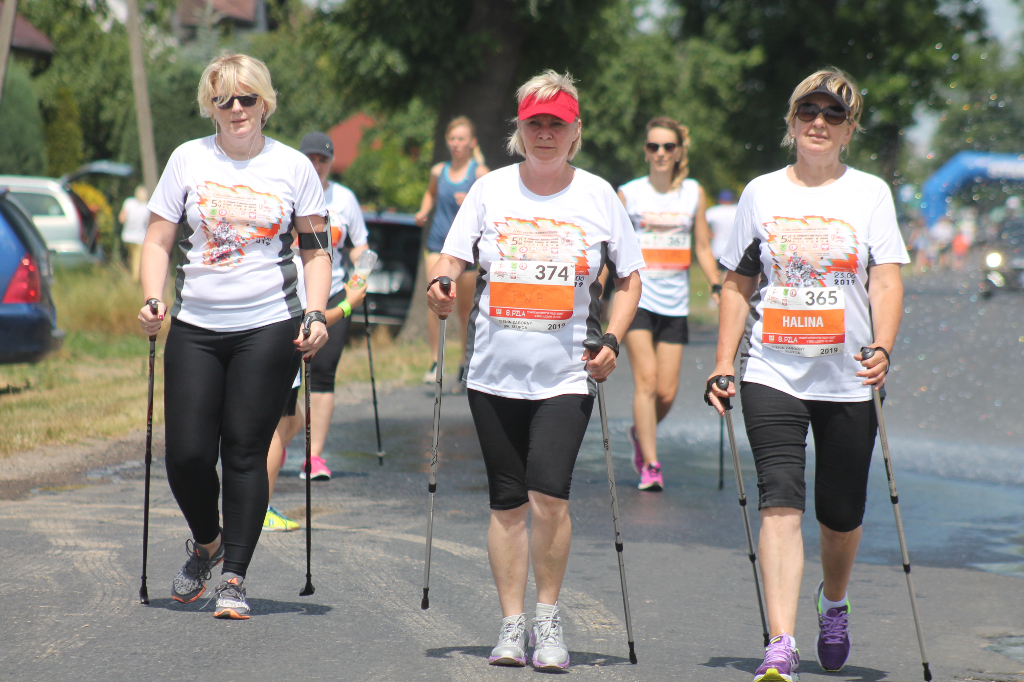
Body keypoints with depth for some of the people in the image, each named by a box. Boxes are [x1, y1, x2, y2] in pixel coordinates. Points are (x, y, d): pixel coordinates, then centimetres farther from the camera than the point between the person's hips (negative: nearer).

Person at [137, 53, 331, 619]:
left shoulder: (294, 168, 4)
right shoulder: (189, 159, 5)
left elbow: (316, 251, 9)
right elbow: (158, 240, 8)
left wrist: (315, 314, -5)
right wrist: (152, 301, -8)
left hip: (268, 327, -1)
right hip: (195, 327, 1)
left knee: (245, 451, -4)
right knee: (187, 453, -3)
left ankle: (235, 577, 5)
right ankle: (205, 543, 26)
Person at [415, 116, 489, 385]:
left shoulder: (480, 173, -5)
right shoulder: (439, 171, 7)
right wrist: (423, 212, 10)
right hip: (438, 242, 2)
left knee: (465, 307, 8)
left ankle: (464, 362, 25)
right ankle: (435, 362, -10)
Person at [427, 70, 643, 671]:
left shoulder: (598, 195, 4)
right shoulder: (490, 190, 5)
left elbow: (629, 277, 10)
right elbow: (453, 257, 6)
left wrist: (612, 339, -3)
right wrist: (443, 285, -17)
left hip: (566, 374, -2)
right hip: (495, 372, 2)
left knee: (549, 494, -17)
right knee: (508, 502, 6)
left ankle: (549, 615, 0)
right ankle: (512, 623, 15)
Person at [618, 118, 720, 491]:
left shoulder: (694, 193, 8)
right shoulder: (628, 194, 2)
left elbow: (703, 246, 13)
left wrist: (717, 285, 1)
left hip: (675, 304, 3)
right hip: (636, 297, -3)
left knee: (667, 393, 0)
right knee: (646, 380, -16)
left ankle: (640, 434, 31)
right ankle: (649, 466, -15)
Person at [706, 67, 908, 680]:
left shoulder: (870, 193, 4)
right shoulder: (761, 193, 8)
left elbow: (887, 281, -4)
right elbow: (739, 284, 13)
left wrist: (882, 348, -20)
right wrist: (723, 363, 5)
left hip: (848, 378, 0)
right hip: (773, 374, 0)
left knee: (841, 513, 8)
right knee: (781, 502, -16)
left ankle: (834, 603, 40)